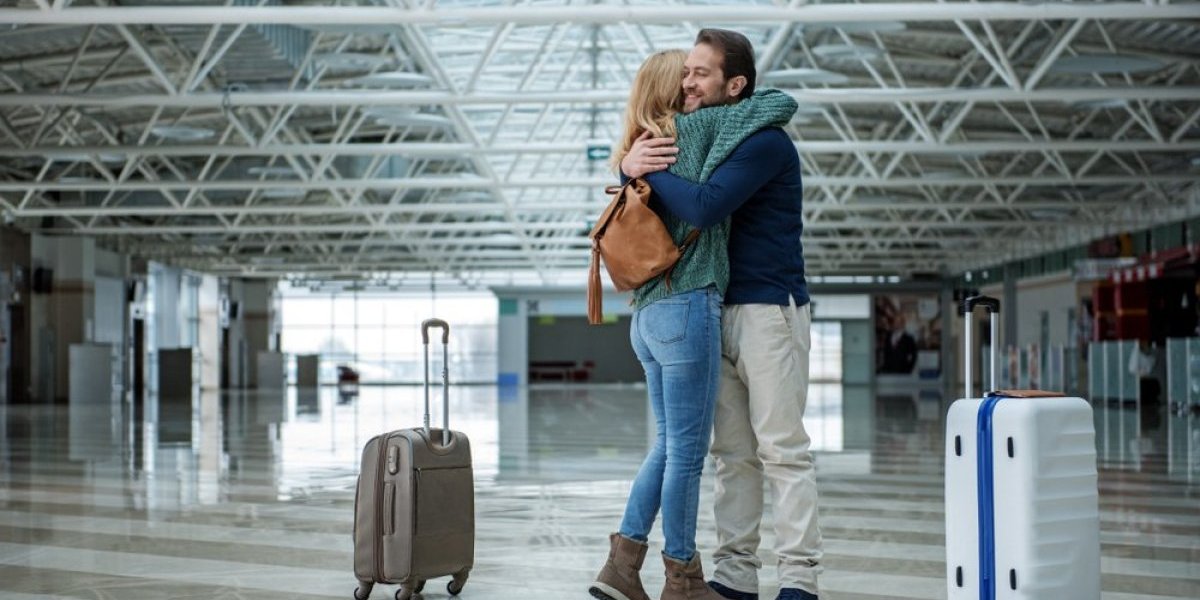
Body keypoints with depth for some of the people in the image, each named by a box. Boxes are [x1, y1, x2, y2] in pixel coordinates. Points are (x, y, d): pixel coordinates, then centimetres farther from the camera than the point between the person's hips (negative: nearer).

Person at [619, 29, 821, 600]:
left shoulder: (764, 142, -11)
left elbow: (704, 207, -24)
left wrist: (650, 168, -10)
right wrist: (631, 163, -3)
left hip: (769, 312, -8)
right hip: (719, 312, 8)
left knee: (782, 449, -8)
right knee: (733, 454, 7)